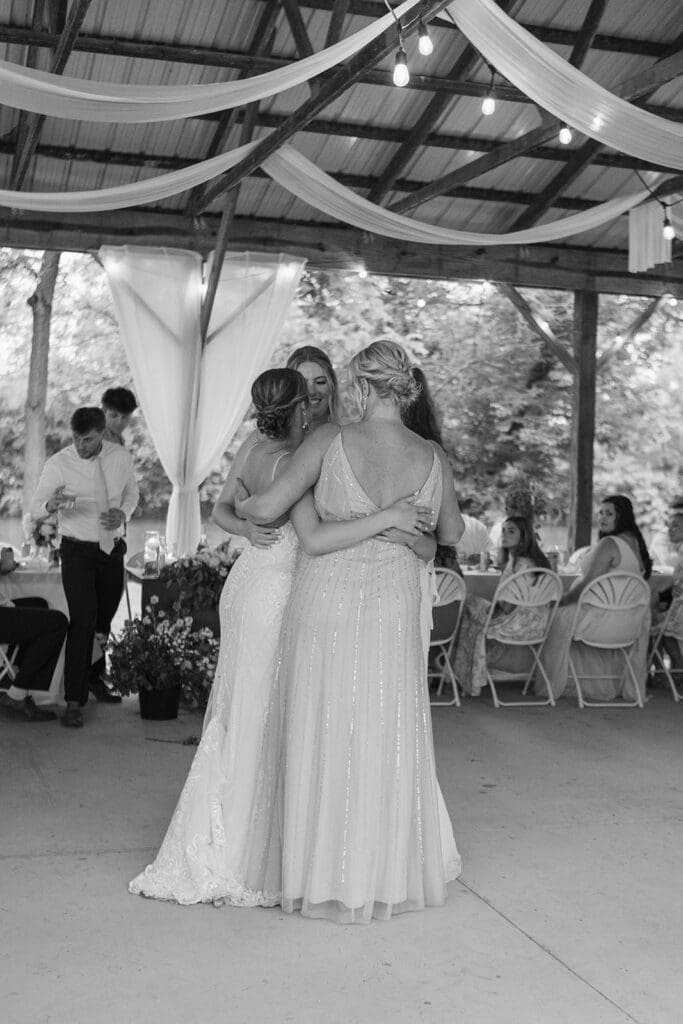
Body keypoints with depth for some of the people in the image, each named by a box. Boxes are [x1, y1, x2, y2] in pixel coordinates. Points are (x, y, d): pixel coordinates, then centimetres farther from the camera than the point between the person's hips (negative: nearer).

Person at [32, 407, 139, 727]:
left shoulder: (121, 457, -3)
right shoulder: (58, 464, -11)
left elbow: (131, 491, 14)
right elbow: (36, 505, -3)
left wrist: (123, 512, -8)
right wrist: (51, 503, -28)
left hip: (112, 549, 4)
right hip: (78, 551, -4)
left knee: (106, 620, 13)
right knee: (83, 620, -16)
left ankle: (95, 679, 37)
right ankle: (74, 701, -13)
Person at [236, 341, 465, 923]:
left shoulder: (331, 441, -11)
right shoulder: (433, 459, -3)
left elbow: (267, 508, -10)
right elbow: (452, 535, 12)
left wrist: (232, 503, 12)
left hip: (325, 607, -2)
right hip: (393, 614, 2)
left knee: (323, 740, 10)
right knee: (387, 742, 15)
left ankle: (328, 879, 21)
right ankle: (388, 874, 29)